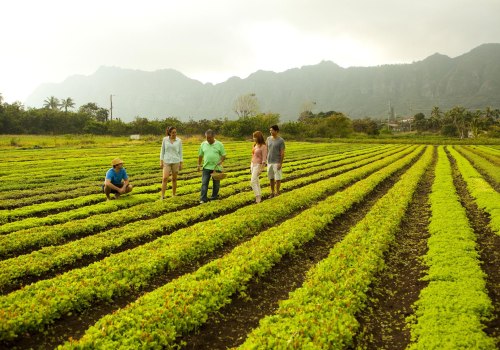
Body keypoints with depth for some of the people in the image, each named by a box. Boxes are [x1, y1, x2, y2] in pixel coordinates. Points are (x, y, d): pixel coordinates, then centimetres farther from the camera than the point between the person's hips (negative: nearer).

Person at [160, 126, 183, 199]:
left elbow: (180, 152, 3)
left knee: (174, 179, 7)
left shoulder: (179, 140, -1)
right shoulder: (165, 139, 0)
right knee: (165, 178, -13)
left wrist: (181, 164, 2)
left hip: (176, 161, 0)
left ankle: (173, 195, 20)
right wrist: (161, 162, -1)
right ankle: (162, 196, -9)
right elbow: (162, 150, 4)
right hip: (167, 161, 0)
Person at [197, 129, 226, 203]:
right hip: (206, 167, 1)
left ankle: (214, 196, 26)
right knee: (204, 183, -5)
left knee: (216, 183, 9)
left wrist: (220, 161, -16)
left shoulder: (219, 144, -1)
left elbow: (223, 155, 1)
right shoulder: (203, 144, 6)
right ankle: (203, 199, -4)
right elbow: (200, 155, 14)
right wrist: (199, 165, 11)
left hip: (216, 167, -1)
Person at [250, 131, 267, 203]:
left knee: (253, 182, -13)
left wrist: (261, 169, -20)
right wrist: (251, 166, 17)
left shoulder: (263, 146, -16)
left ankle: (258, 198, -9)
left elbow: (264, 158, -17)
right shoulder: (255, 145, 9)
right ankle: (258, 197, 17)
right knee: (256, 182, 11)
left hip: (258, 165, -8)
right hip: (253, 164, 8)